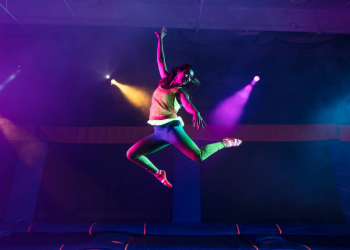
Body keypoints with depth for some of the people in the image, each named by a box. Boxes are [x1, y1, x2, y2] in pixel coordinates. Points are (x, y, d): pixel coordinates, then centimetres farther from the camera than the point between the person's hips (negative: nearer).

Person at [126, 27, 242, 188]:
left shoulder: (180, 91, 3)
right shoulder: (165, 81, 17)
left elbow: (188, 104, -19)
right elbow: (160, 60, 25)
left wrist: (195, 112, -41)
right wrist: (160, 40, 28)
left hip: (171, 127, -5)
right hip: (158, 132, 6)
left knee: (198, 156, -21)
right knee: (131, 154, 5)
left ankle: (226, 143, 6)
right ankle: (159, 174, 20)